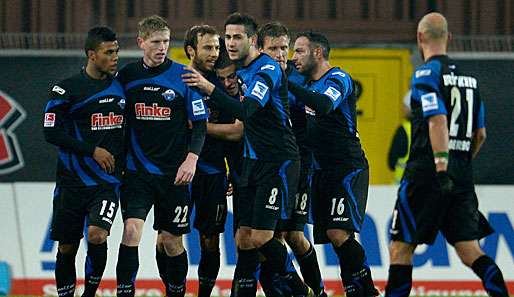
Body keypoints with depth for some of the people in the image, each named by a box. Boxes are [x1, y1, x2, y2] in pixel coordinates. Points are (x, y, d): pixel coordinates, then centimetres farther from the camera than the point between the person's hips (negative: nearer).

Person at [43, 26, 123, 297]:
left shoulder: (120, 87, 9)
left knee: (97, 235, -19)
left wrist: (124, 161, 8)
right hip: (71, 182, -2)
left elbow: (128, 129, 22)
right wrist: (92, 150, -12)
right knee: (67, 247, 4)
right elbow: (51, 132, -10)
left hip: (107, 181, 2)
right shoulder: (66, 89, -5)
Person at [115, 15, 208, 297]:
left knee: (170, 239, 6)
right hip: (137, 170, 1)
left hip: (174, 173, -1)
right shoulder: (127, 76, 3)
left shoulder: (183, 76, -4)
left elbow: (200, 123, -2)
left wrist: (191, 159, -14)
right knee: (131, 229, -17)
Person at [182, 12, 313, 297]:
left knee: (260, 237, -11)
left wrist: (209, 89, -39)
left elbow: (247, 111, -30)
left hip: (278, 163, -9)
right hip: (253, 163, 9)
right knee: (244, 238, 4)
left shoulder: (268, 69, -15)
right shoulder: (242, 71, 13)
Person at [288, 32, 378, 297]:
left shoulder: (338, 79, -11)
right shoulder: (310, 84, 16)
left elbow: (323, 106, -31)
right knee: (331, 236, 3)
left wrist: (287, 84, -31)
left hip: (348, 168, -9)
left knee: (339, 233, -19)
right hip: (322, 171, 9)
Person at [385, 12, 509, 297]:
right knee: (469, 250, 1)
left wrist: (441, 168, -27)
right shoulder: (469, 78, 16)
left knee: (401, 247, 3)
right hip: (462, 177, 6)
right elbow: (480, 135, 20)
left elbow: (438, 122, -20)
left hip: (426, 172, -6)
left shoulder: (426, 74, -6)